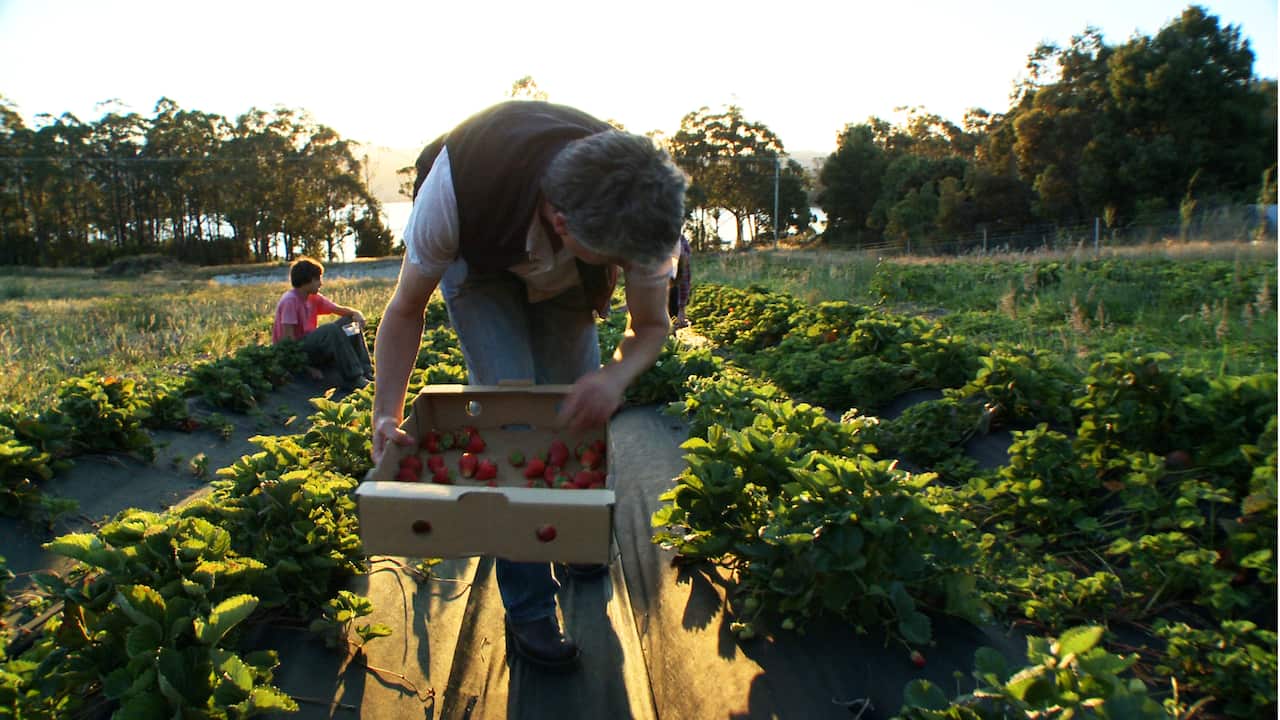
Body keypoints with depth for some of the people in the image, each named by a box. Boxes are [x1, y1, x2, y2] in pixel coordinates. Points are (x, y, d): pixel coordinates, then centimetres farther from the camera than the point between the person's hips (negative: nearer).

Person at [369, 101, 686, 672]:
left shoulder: (645, 211, -37)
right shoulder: (454, 190, -43)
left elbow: (651, 325, -20)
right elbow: (406, 309, -24)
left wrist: (616, 377, -42)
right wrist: (386, 416, -33)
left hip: (568, 269, 3)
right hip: (479, 255, -2)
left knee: (576, 404, -5)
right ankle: (528, 608, -5)